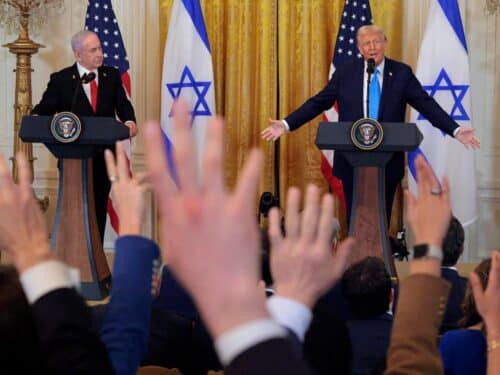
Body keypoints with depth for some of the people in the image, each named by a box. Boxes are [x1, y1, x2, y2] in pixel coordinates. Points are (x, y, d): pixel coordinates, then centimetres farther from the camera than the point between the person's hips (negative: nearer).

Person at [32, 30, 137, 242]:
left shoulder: (112, 76, 8)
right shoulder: (60, 80, -1)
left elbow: (122, 105, 4)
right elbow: (44, 109, -2)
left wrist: (129, 121, -18)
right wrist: (35, 118, -25)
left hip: (103, 155, 3)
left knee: (99, 209, 7)